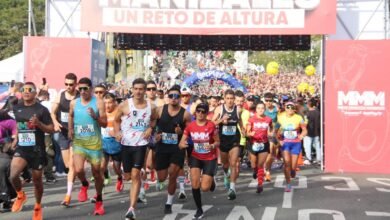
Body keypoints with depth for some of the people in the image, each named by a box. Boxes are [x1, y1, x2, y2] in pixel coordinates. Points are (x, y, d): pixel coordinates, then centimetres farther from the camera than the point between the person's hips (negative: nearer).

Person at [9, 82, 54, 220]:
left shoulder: (42, 110, -7)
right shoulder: (16, 108, 4)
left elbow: (51, 129, -6)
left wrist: (39, 124, -21)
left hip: (37, 150, -2)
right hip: (21, 148, 2)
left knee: (37, 180, 9)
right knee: (13, 175, -21)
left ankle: (38, 207, 31)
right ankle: (20, 196, 10)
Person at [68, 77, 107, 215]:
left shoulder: (98, 103, -6)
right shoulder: (74, 103, 3)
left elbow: (105, 124, -6)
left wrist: (95, 117, -23)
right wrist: (70, 129, 13)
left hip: (94, 142, -1)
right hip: (78, 141, 2)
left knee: (96, 172, 7)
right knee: (78, 170, -19)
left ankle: (99, 200, 27)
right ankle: (84, 185, 17)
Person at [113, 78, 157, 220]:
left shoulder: (151, 107, -2)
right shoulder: (124, 105, -6)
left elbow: (154, 119, 18)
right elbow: (116, 120, 7)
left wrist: (150, 128, -2)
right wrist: (117, 132, -11)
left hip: (141, 144, -1)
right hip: (126, 144, 1)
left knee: (135, 175, -11)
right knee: (128, 176, 11)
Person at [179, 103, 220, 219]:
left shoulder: (211, 125, -16)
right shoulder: (190, 126, -9)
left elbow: (218, 142, -6)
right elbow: (181, 143, -6)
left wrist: (212, 146, -27)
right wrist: (182, 144, -30)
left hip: (210, 158, -2)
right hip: (195, 157, 2)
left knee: (205, 188, -8)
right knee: (195, 185, -12)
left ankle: (211, 181, 32)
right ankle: (199, 210, 11)